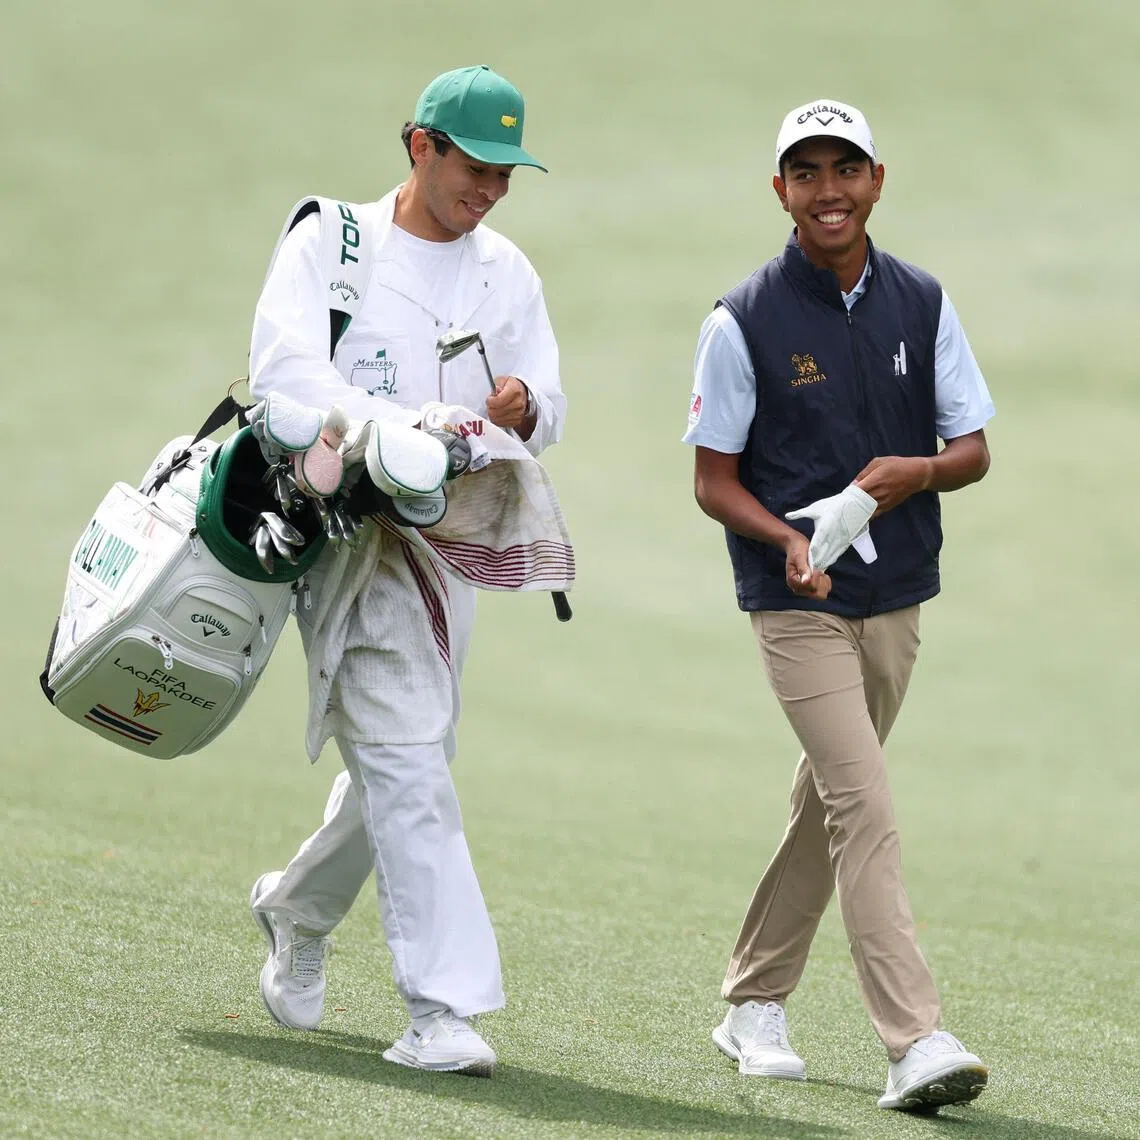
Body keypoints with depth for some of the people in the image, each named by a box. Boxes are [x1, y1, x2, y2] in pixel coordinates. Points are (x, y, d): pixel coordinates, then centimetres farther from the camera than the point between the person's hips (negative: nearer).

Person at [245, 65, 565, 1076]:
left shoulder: (507, 272, 13)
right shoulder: (327, 245, -2)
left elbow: (549, 414, 8)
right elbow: (284, 368, -17)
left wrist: (524, 407, -17)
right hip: (350, 528, -6)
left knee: (400, 766, 11)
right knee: (407, 763, -16)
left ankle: (297, 911, 39)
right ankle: (441, 1007, -19)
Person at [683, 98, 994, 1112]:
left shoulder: (921, 304, 5)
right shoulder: (743, 321, -6)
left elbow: (973, 449, 6)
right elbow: (715, 478, -3)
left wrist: (920, 472, -16)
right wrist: (788, 540, -21)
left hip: (895, 601, 5)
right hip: (797, 601, -5)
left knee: (827, 808, 14)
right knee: (865, 808, -16)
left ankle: (755, 1004, 30)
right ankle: (914, 1043, -23)